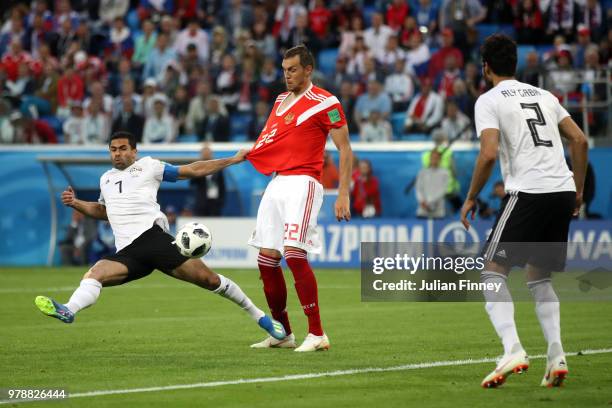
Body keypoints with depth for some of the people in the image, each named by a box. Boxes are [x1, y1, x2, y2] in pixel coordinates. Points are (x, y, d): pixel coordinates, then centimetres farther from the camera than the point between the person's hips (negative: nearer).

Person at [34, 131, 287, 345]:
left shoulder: (147, 166, 11)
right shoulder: (106, 179, 28)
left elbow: (193, 171, 12)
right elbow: (103, 211, 44)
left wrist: (233, 160, 10)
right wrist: (76, 203, 28)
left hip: (152, 236, -4)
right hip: (127, 253, 4)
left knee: (207, 278, -13)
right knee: (94, 273, -25)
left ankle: (258, 315, -2)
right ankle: (69, 311, -49)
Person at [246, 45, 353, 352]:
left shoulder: (325, 103, -5)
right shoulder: (281, 100, 18)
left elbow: (345, 149, -6)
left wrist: (343, 195, -13)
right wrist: (247, 154, 8)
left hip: (302, 182, -8)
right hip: (277, 183, 8)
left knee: (294, 253, -21)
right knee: (266, 258, 4)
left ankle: (317, 334, -17)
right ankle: (282, 333, 16)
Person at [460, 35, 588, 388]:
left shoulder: (489, 101, 1)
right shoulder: (544, 96, 20)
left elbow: (489, 154, -12)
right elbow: (580, 140, 15)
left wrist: (471, 199, -1)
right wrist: (578, 191, 22)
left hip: (527, 192, -6)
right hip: (563, 191, 6)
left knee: (493, 272, 0)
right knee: (539, 276, 19)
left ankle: (513, 349, -19)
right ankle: (556, 356, 2)